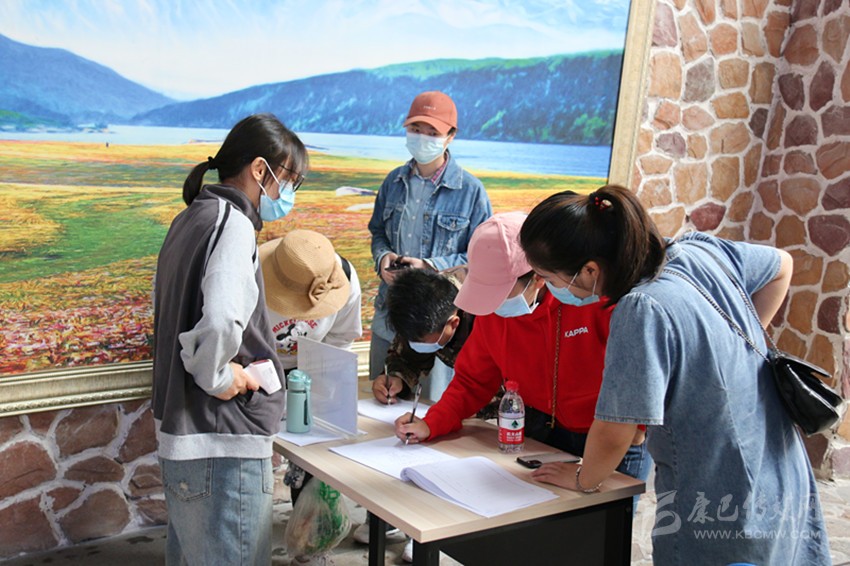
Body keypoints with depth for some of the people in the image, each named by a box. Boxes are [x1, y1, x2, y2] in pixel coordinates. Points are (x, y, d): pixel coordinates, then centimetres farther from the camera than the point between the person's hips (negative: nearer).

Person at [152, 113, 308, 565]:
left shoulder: (190, 218, 11)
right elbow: (219, 322, -33)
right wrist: (220, 378, -16)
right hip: (223, 442, -10)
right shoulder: (232, 223, -17)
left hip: (178, 432, 10)